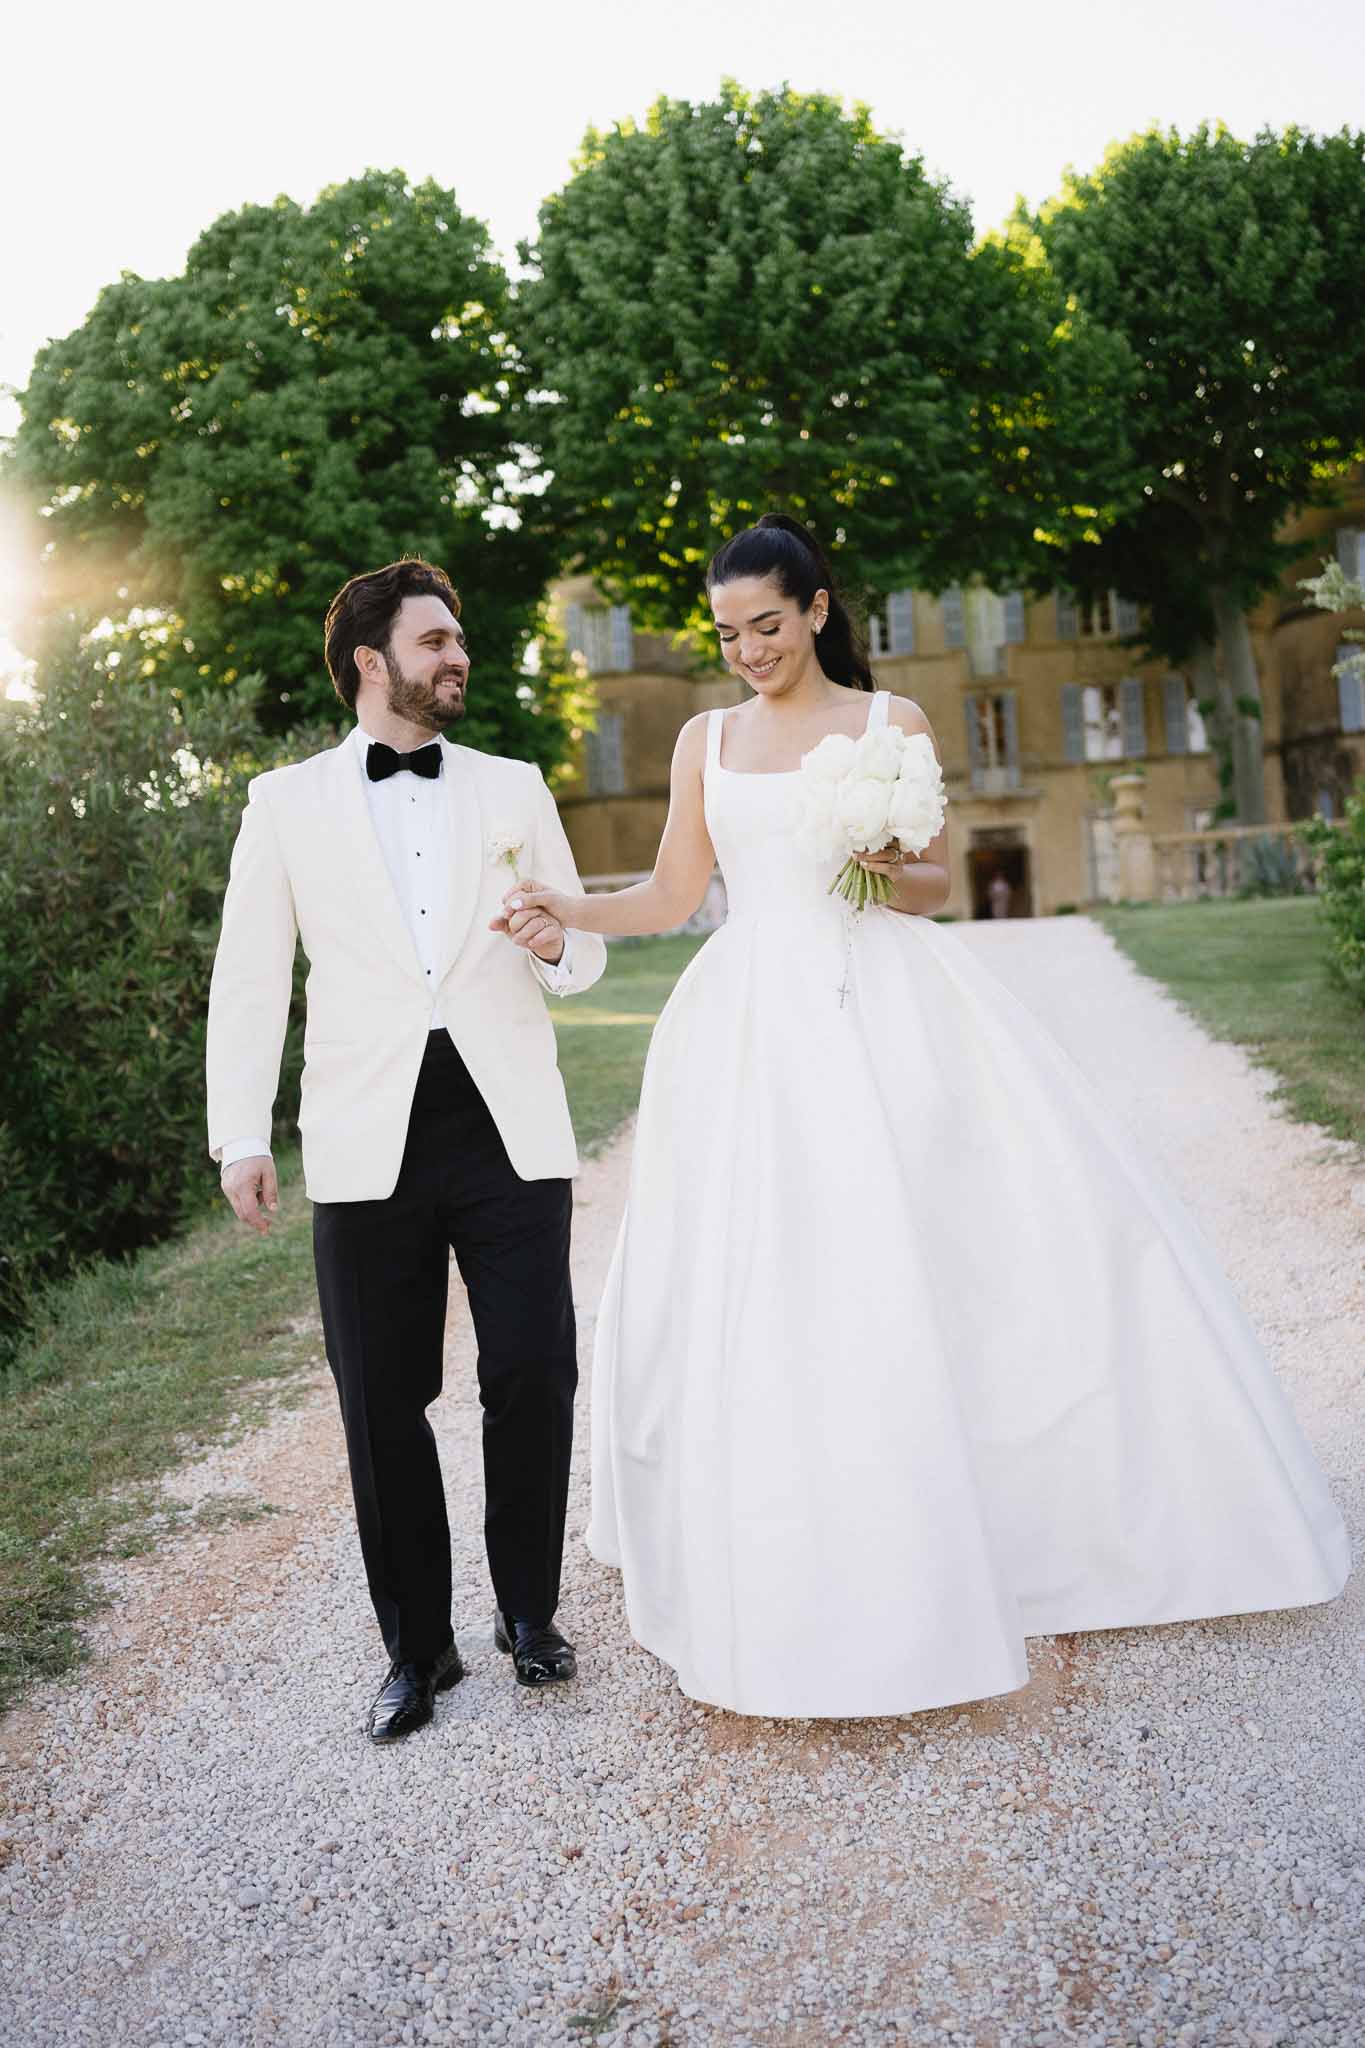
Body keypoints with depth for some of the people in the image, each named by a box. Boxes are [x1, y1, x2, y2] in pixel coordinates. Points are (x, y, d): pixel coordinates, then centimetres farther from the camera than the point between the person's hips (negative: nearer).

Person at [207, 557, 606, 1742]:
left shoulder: (514, 789, 14)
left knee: (535, 1377, -1)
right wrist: (240, 1136, -2)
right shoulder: (288, 801, 9)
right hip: (370, 1143, -1)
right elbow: (250, 978, 6)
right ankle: (417, 1645, 24)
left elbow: (586, 957, 16)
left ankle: (530, 1611, 24)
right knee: (385, 1403, 5)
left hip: (508, 1130, 1)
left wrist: (560, 947, -8)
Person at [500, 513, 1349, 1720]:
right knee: (759, 1290, 1)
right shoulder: (706, 741, 13)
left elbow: (938, 886, 7)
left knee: (927, 1250, -5)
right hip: (759, 1024, 2)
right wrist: (564, 908, -6)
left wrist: (889, 871, -14)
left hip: (888, 1014, -2)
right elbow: (672, 898, 9)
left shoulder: (891, 723, 7)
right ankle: (807, 1586, 17)